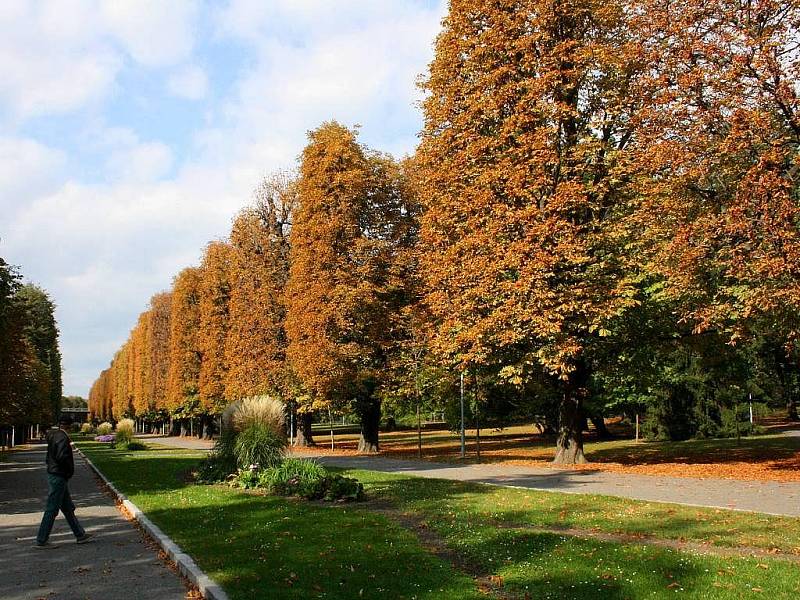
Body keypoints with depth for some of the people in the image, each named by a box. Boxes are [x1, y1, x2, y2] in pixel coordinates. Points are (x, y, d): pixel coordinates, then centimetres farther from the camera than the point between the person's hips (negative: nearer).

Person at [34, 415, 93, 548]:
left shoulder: (53, 436, 11)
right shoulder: (62, 438, -17)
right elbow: (62, 456, -27)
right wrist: (70, 469, -12)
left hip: (53, 474, 10)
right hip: (59, 476, -10)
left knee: (68, 508, 14)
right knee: (52, 509, -3)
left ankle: (80, 535, 21)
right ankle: (41, 541, 3)